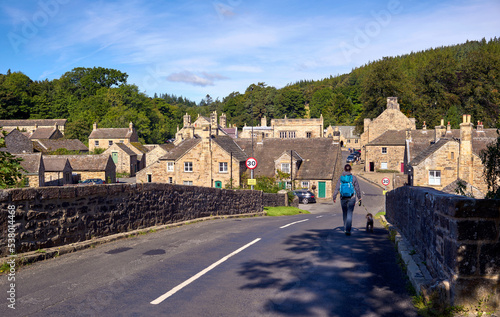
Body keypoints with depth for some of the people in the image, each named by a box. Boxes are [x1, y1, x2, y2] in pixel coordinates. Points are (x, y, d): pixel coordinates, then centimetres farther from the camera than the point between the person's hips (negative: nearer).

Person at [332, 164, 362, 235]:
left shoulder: (341, 177, 0)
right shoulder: (353, 177, -3)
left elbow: (337, 188, -4)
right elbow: (357, 189, 0)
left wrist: (334, 197, -1)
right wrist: (359, 198, 7)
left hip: (343, 198, 2)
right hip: (351, 198, -2)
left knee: (344, 213, 18)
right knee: (349, 213, -3)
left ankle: (345, 228, 31)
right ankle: (347, 229, -14)